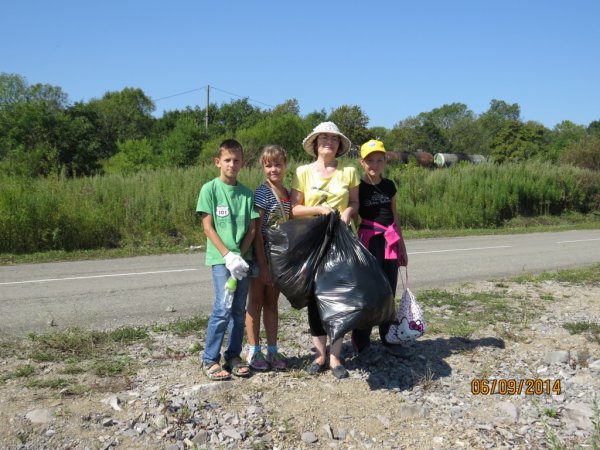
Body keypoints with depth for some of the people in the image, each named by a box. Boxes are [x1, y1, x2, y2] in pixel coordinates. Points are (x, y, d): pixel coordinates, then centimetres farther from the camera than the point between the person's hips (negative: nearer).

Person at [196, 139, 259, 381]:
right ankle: (209, 359, 4)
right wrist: (228, 255, -14)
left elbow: (252, 228, 6)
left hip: (243, 258, 4)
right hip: (220, 258, -4)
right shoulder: (210, 189, -3)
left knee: (239, 309, 8)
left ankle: (233, 356, 21)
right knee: (223, 308, -10)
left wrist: (240, 255, -8)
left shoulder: (247, 193, 7)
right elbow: (208, 227, -7)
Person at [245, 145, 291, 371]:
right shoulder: (262, 193, -13)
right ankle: (253, 352, 16)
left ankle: (272, 350, 22)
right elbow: (257, 231, -16)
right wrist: (262, 265, -18)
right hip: (261, 253, -6)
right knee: (256, 302, 5)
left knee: (272, 302, 13)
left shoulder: (287, 194, 7)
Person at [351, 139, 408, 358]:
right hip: (369, 241, -5)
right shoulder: (358, 187, -5)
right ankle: (361, 344, 6)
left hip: (390, 242, 5)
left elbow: (395, 217, 15)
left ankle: (389, 337, 26)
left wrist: (402, 247, 17)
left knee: (389, 292, 11)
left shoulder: (389, 185, 10)